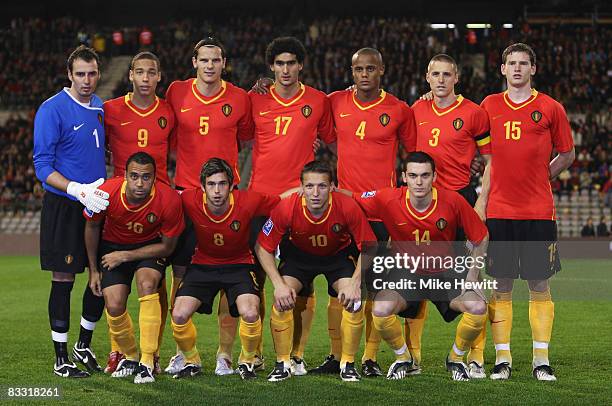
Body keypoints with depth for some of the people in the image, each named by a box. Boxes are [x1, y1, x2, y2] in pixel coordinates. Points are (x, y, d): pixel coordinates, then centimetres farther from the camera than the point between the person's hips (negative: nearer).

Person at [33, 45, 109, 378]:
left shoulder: (100, 107, 10)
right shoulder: (52, 110, -11)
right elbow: (42, 166, -13)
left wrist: (103, 186, 12)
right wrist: (78, 190, -24)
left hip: (97, 204, 6)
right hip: (63, 208, -6)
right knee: (63, 279, -1)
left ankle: (84, 346, 27)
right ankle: (61, 359, 8)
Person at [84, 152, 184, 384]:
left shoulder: (169, 200, -28)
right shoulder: (107, 193, -26)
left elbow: (167, 246, -13)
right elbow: (92, 227, -3)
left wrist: (125, 256, -18)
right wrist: (93, 270, 3)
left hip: (150, 247, -1)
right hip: (112, 246, 1)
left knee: (147, 284, -30)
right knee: (114, 306, -15)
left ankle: (147, 362, -23)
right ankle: (129, 357, 15)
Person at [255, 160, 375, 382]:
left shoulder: (347, 207, -32)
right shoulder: (286, 209, -31)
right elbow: (263, 247, -18)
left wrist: (355, 283, -28)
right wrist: (279, 284, -26)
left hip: (339, 254, 0)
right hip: (298, 254, 0)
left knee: (354, 302, -20)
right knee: (282, 301, -20)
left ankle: (348, 364, -1)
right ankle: (283, 364, -2)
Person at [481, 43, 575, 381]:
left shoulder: (550, 108, 4)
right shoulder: (489, 106, 9)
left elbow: (567, 154, 12)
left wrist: (540, 176, 3)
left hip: (538, 211, -1)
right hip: (499, 210, 1)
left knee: (539, 283, 1)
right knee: (501, 284, 2)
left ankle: (541, 360, 6)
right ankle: (502, 359, 7)